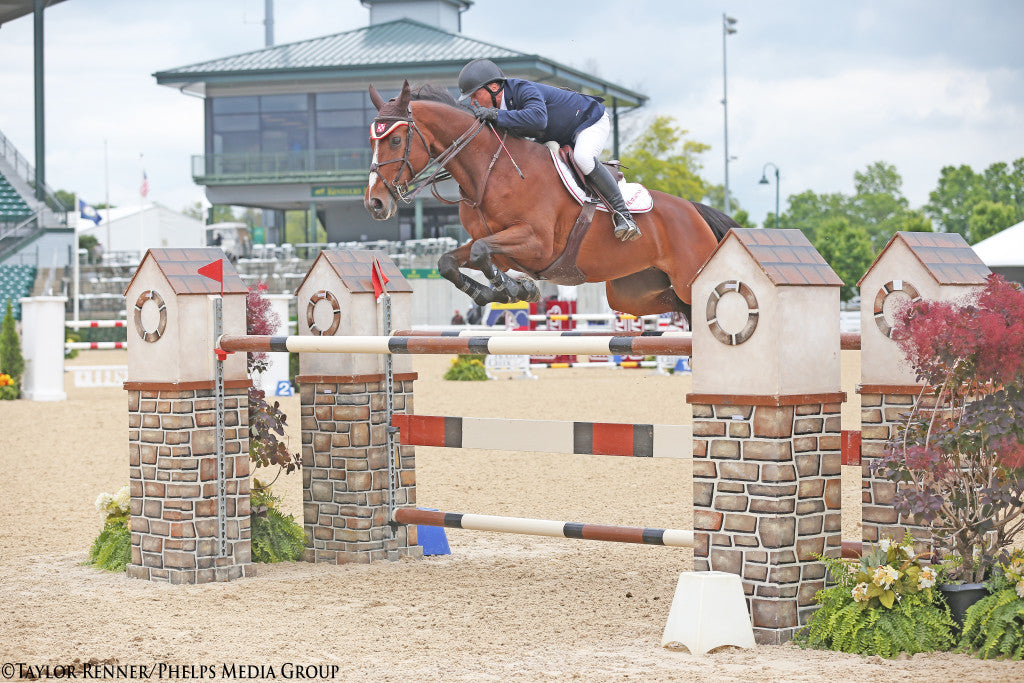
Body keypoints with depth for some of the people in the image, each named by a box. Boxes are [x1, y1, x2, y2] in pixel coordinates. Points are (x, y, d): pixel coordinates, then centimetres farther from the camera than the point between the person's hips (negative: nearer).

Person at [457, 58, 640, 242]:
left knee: (582, 158, -36)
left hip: (592, 121, -9)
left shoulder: (524, 90, -34)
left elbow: (538, 119, -55)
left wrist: (495, 115, -51)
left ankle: (622, 213, -29)